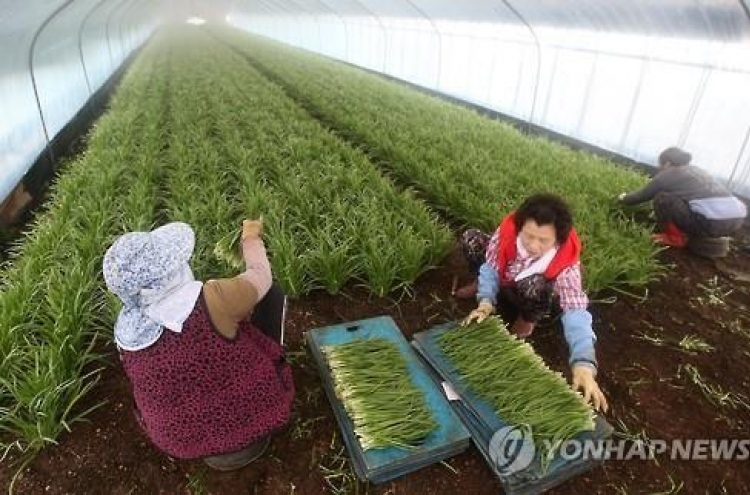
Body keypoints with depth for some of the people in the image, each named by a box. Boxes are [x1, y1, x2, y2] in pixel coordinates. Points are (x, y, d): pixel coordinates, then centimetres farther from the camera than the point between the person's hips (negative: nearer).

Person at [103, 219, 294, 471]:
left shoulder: (126, 334, -14)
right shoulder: (211, 301, -32)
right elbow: (261, 276, -12)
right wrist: (251, 237, 8)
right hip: (248, 418, -5)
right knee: (270, 292, 4)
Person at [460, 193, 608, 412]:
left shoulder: (566, 262, -37)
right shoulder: (507, 230, -33)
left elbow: (576, 311, -44)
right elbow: (491, 267, -20)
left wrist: (583, 363, -55)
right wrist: (486, 300, -38)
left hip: (533, 293, -2)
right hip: (504, 282, 3)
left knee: (535, 286, -40)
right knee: (471, 238, -17)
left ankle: (528, 320, -2)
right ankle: (482, 286, 14)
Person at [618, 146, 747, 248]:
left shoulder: (666, 175, 6)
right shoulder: (695, 170, 27)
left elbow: (642, 195, 16)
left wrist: (625, 198, 36)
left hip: (713, 221, -8)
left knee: (661, 198, 3)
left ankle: (675, 238, 7)